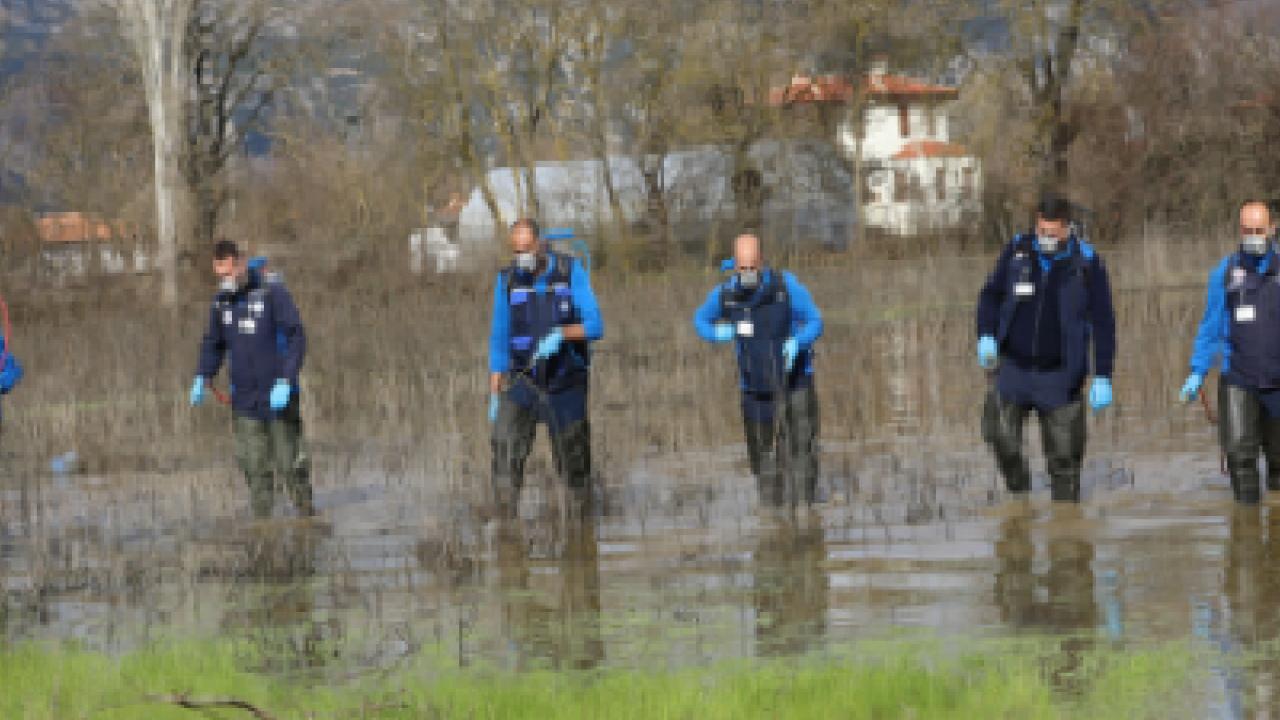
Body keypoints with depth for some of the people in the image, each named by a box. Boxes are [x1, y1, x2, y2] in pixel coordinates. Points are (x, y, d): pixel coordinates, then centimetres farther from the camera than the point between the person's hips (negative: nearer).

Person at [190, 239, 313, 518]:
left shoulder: (273, 291, -10)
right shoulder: (222, 300, 7)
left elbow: (296, 338, -13)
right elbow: (213, 344, 18)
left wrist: (286, 381, -22)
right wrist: (202, 378, 1)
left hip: (278, 396, -5)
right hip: (245, 399, 5)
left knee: (289, 462, 0)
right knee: (254, 466, 1)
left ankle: (307, 514, 13)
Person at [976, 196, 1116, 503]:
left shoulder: (1087, 262, -5)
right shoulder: (1017, 251, 1)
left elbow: (1103, 323, -2)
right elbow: (991, 294, 14)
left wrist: (1103, 377, -7)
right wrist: (986, 336, -4)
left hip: (1059, 374, -2)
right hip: (1013, 366, 2)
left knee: (1064, 455, 0)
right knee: (999, 432, -15)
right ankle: (1019, 487, 10)